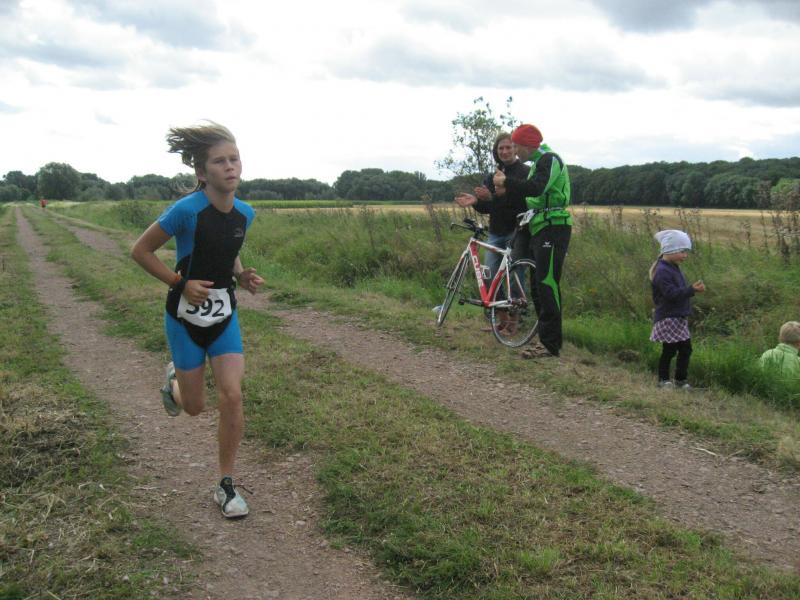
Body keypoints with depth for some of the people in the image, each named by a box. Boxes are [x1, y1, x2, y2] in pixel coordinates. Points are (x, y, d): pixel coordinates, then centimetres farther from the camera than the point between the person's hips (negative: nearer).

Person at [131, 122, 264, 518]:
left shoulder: (244, 213, -4)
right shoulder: (187, 210, -21)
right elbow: (141, 251, -11)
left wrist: (241, 276, -3)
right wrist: (180, 283, -16)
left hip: (225, 315, 4)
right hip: (187, 317, -3)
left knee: (232, 396, -8)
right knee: (195, 407, 9)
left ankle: (226, 486, 7)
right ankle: (174, 380, 48)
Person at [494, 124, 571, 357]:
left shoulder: (550, 159, -9)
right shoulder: (537, 163, 22)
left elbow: (536, 188, -26)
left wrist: (507, 182, -19)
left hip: (553, 229, -11)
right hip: (540, 230, 11)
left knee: (547, 285, -13)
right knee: (540, 285, 12)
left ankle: (551, 344, -11)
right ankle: (546, 339, 18)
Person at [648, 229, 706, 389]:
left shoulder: (673, 268, 13)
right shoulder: (662, 271, -19)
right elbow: (672, 294, -26)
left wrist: (693, 289, 6)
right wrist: (692, 289, -30)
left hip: (678, 317, 9)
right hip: (668, 318, -9)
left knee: (685, 349, 8)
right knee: (669, 350, 0)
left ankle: (680, 380, 17)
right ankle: (663, 379, 14)